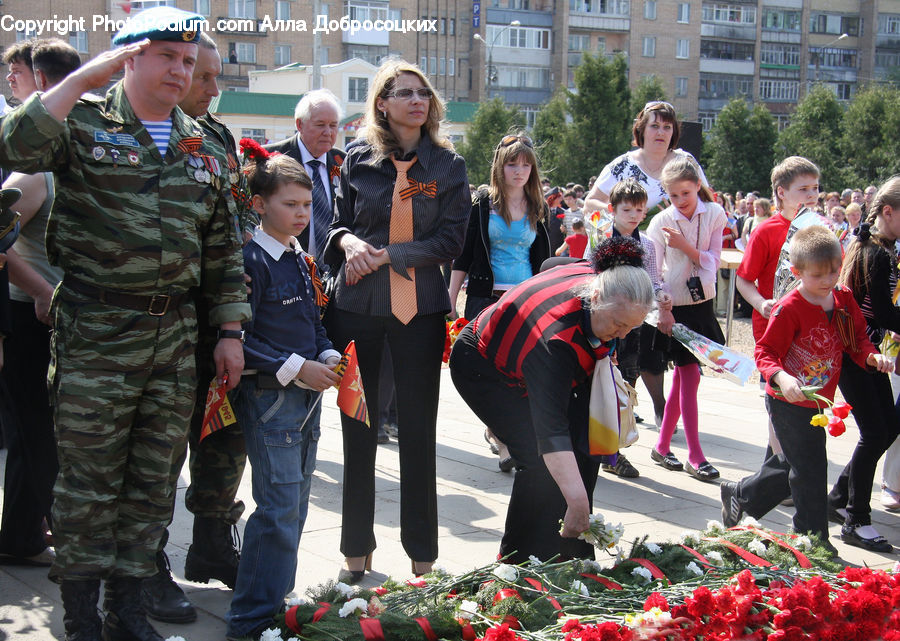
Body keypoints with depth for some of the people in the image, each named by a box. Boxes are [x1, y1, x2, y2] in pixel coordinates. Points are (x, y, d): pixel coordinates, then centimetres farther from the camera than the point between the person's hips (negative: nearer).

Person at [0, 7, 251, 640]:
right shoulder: (84, 120, 0)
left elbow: (223, 249, 16)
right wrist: (87, 76, -19)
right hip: (95, 333, -5)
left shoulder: (201, 148, 15)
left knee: (154, 480, 9)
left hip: (176, 336, 5)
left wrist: (230, 331, 10)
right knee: (90, 481, 2)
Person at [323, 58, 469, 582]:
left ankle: (422, 553, 16)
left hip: (420, 308, -1)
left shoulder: (448, 165, 3)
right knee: (358, 429, 7)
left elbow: (451, 240, -3)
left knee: (419, 431, 4)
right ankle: (357, 548, 19)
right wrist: (349, 242, -11)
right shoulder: (359, 161, 6)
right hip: (357, 306, 1)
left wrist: (385, 255, -13)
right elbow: (338, 223, 13)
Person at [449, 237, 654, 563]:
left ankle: (571, 554, 2)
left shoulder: (595, 276, -22)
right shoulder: (556, 336, -43)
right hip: (484, 369, -8)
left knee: (583, 449, -7)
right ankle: (520, 561, -8)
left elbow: (550, 265, 3)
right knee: (540, 456, -22)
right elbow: (551, 429, -47)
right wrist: (578, 501, -53)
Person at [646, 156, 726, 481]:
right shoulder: (661, 222, -8)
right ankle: (695, 456, -4)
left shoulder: (714, 214, -1)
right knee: (690, 375, -7)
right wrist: (662, 311, -14)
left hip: (702, 303, 3)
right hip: (675, 306, -3)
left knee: (682, 377, 8)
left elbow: (713, 262, -5)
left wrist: (685, 246, -20)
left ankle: (662, 447, 19)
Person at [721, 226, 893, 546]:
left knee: (791, 463, 21)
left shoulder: (843, 298, 0)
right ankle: (814, 538, 13)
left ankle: (740, 495, 42)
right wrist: (781, 377, -36)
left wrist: (871, 356, -10)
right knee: (810, 469, -3)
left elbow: (856, 338, 11)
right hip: (788, 402, -8)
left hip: (817, 402, 8)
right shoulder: (789, 309, -21)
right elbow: (765, 351, -18)